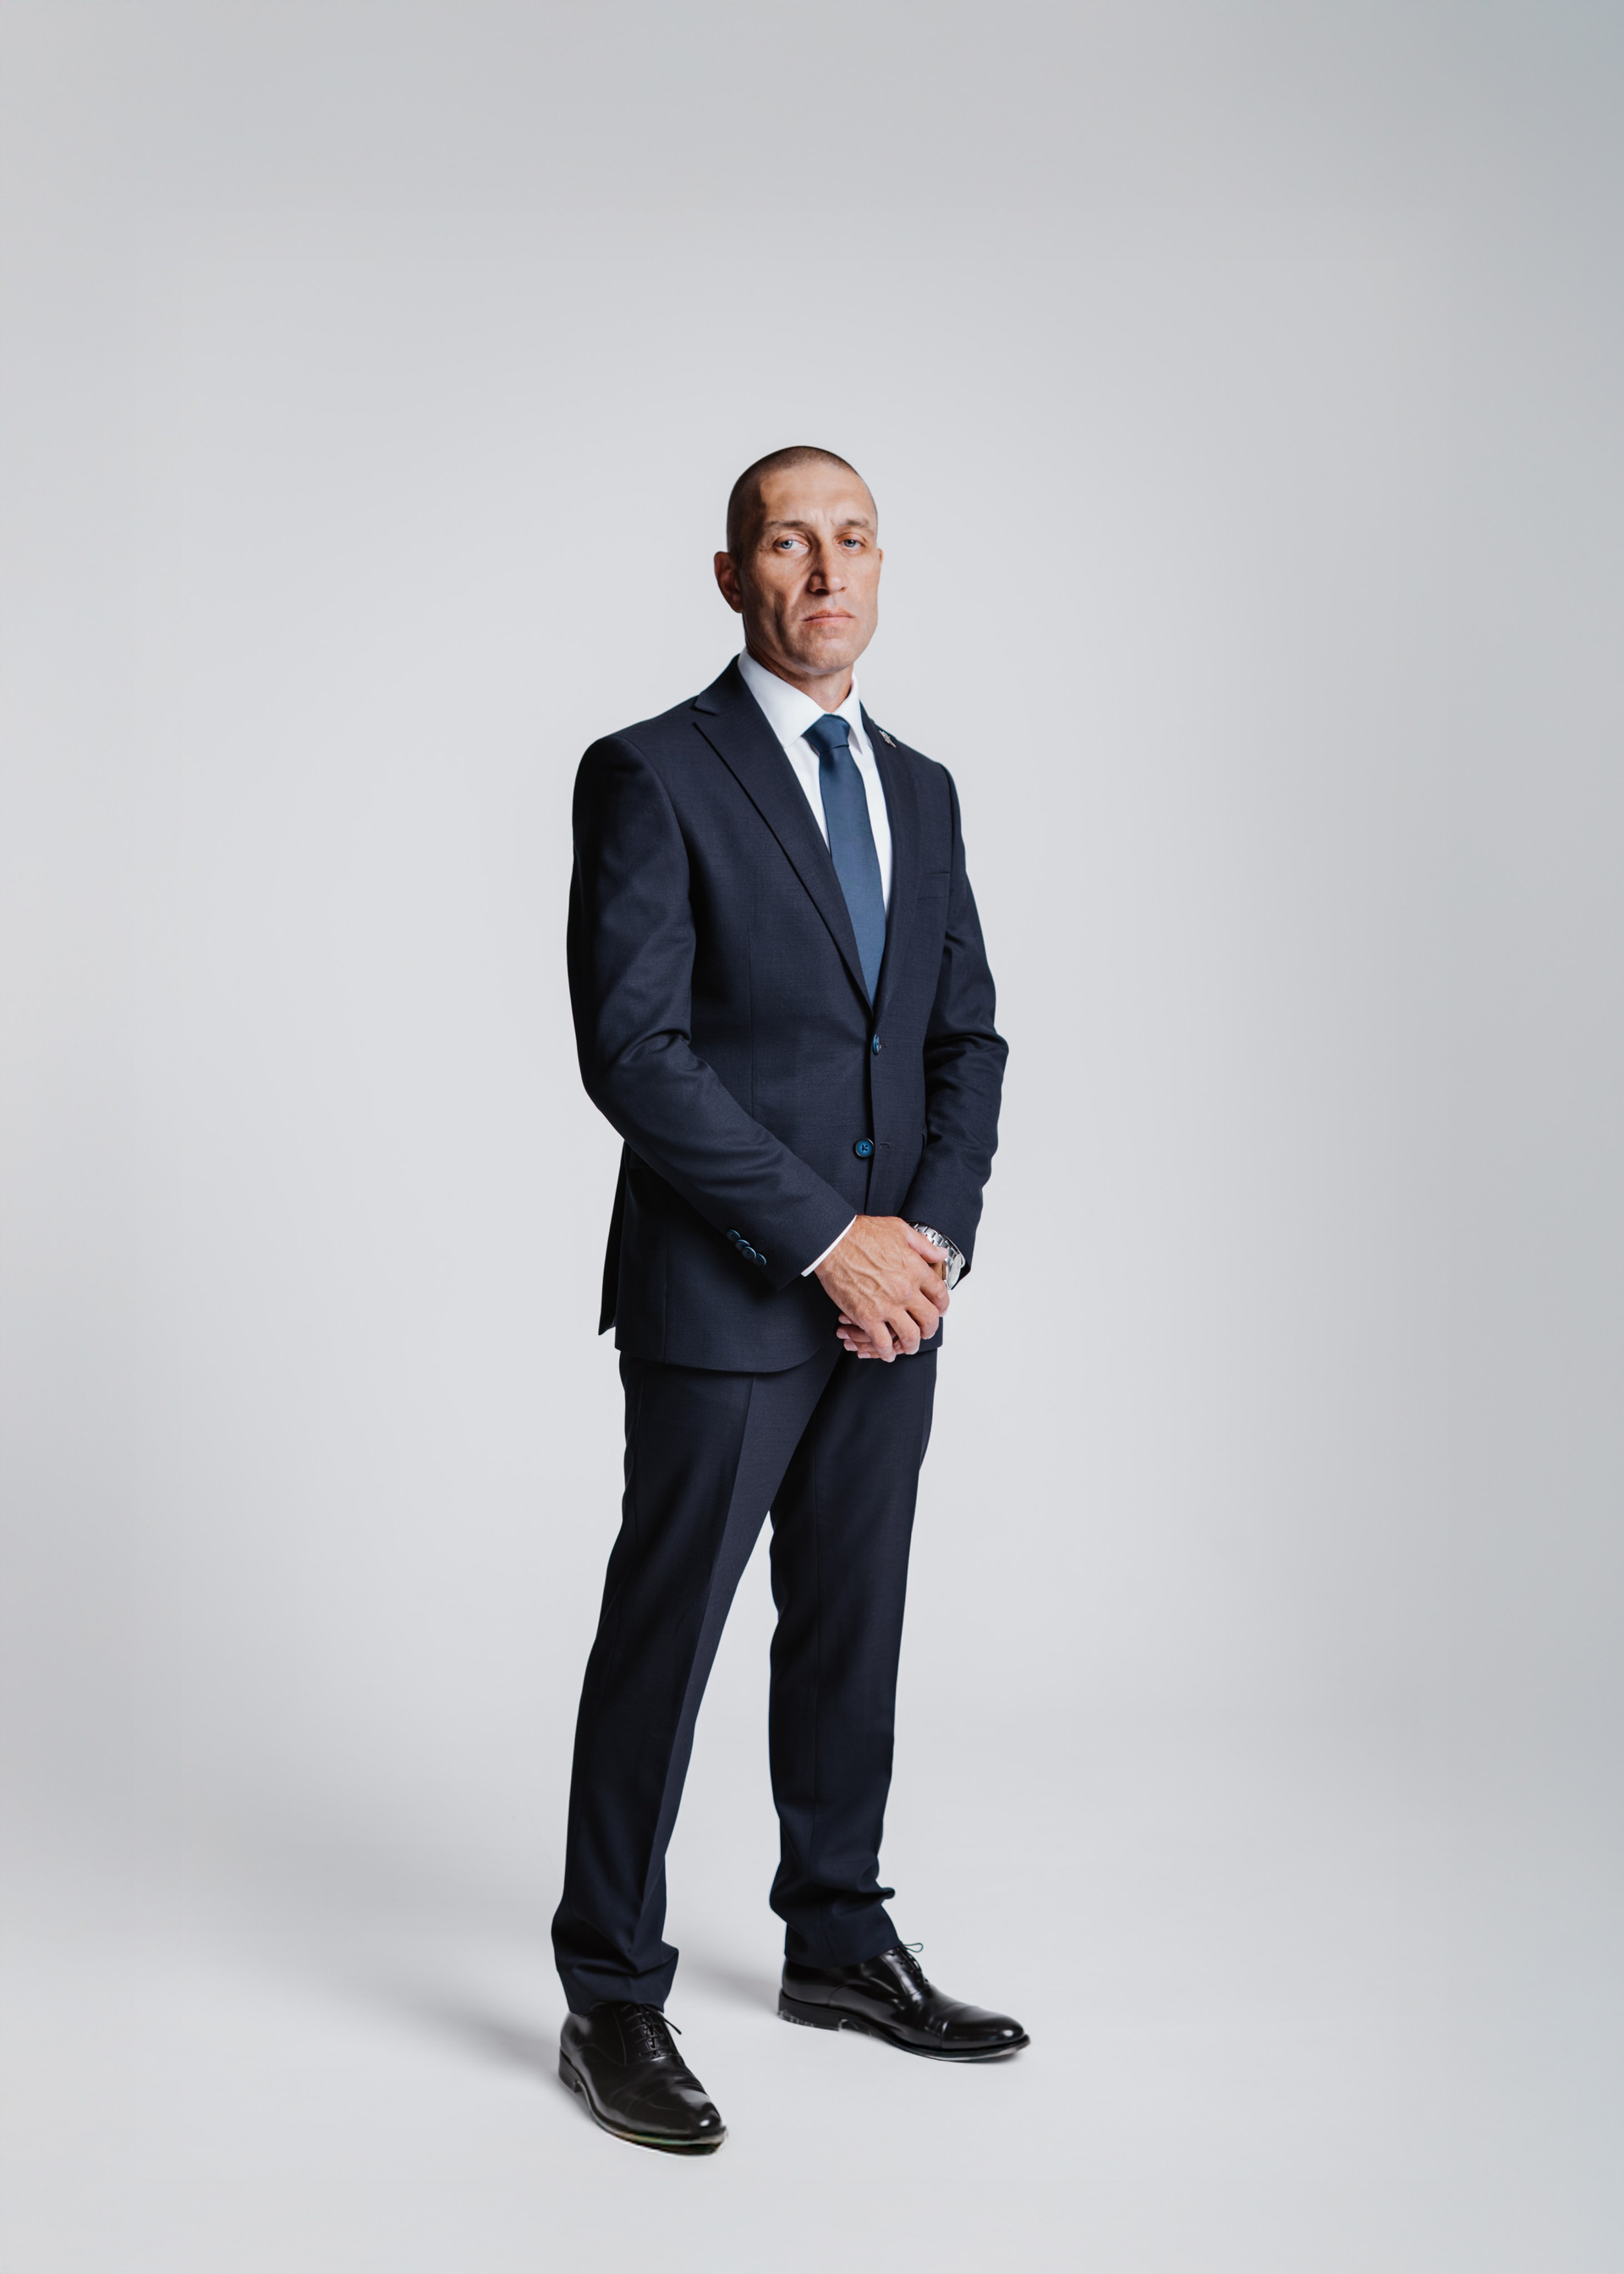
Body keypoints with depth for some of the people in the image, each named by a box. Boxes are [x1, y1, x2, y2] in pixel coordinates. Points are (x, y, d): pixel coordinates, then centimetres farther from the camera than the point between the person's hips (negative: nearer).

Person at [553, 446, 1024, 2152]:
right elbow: (633, 1050, -16)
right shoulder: (651, 775, -7)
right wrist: (826, 1235, -16)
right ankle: (611, 1999, 14)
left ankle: (839, 1946, 30)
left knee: (853, 1630, 15)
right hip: (721, 1299, -6)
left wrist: (932, 1230, -4)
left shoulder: (921, 791, 13)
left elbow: (966, 1036, 13)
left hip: (888, 1298, 6)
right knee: (665, 1638, 1)